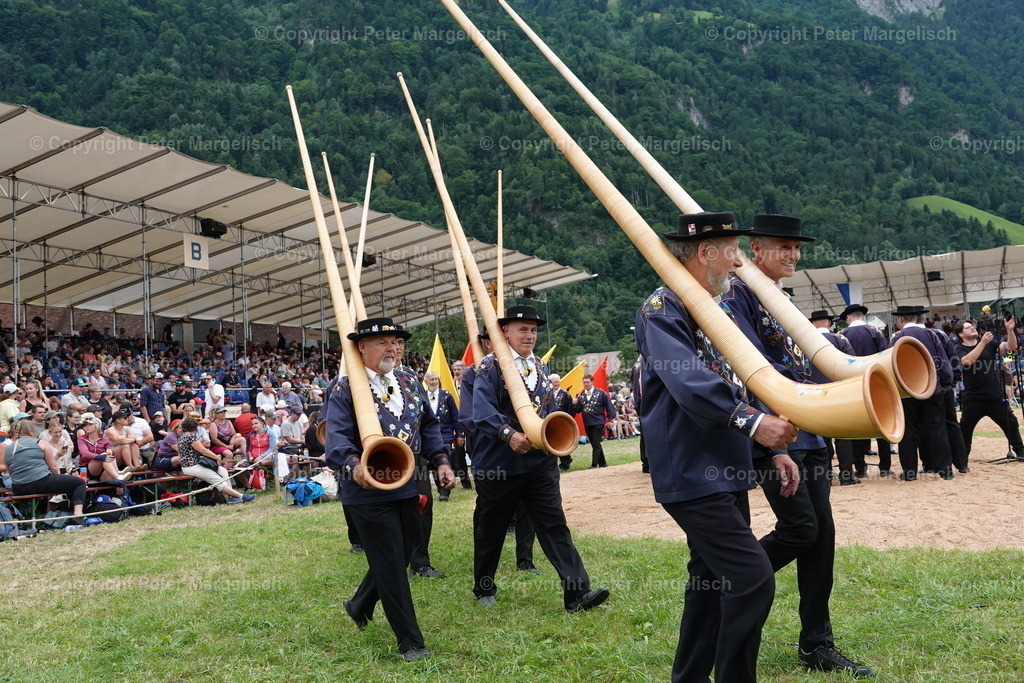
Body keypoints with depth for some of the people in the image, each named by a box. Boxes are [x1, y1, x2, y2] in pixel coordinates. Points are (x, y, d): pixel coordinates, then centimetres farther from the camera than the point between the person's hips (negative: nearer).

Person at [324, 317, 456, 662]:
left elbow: (429, 425, 18)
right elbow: (337, 436, -20)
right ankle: (411, 642, 12)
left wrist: (440, 461, 4)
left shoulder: (409, 384, 11)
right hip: (368, 492, -7)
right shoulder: (346, 388, -9)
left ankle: (360, 605, 44)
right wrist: (353, 466, -39)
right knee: (391, 565, -1)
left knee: (402, 554, 18)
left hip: (407, 489, 7)